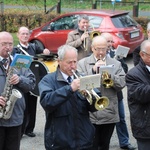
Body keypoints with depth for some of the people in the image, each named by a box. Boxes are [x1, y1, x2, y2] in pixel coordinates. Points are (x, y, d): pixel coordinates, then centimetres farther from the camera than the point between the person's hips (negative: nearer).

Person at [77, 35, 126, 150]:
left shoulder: (116, 64, 8)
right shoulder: (82, 63, 3)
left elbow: (122, 84, -3)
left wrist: (109, 74, -17)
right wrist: (93, 70, -17)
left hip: (109, 114, 2)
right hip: (90, 113, -2)